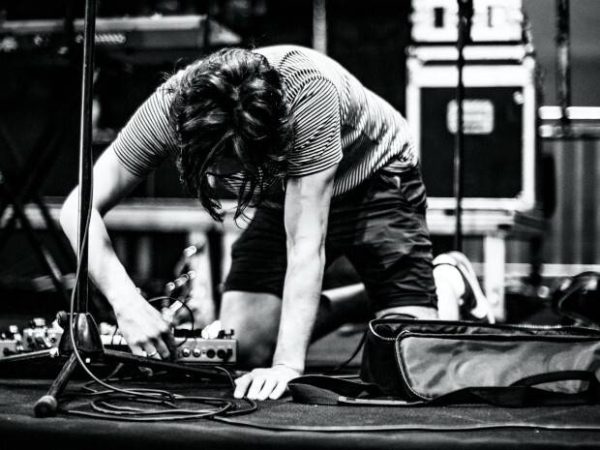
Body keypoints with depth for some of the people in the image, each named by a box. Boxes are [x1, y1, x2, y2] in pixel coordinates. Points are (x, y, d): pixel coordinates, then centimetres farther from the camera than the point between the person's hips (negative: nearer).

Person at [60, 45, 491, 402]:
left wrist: (288, 363, -45)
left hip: (375, 175, -4)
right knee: (240, 343, -12)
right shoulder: (172, 106, -30)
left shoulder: (309, 92, -40)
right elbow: (79, 208, -28)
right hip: (288, 189, 4)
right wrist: (128, 303, -42)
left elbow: (305, 244, -40)